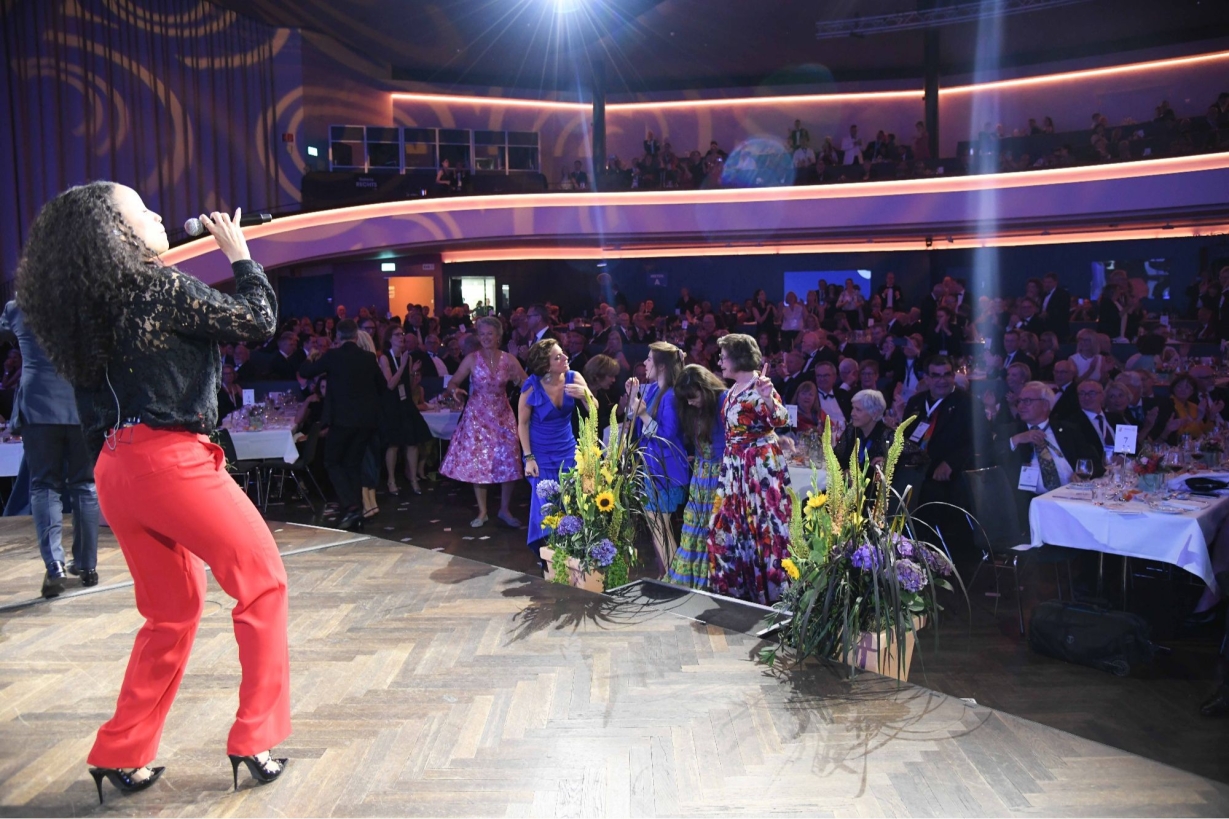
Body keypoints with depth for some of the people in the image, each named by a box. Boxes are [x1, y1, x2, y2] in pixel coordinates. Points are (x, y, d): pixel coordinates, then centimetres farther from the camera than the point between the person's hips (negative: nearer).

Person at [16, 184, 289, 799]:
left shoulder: (84, 306, 13)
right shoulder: (163, 287, -10)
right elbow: (257, 320, -5)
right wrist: (240, 254, 8)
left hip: (115, 471, 8)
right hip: (170, 459, -8)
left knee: (173, 610, 20)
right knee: (262, 583, 6)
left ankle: (122, 755, 24)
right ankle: (254, 741, 8)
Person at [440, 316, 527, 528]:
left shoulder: (508, 359, -3)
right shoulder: (472, 359, -5)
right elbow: (453, 382, -5)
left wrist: (517, 378, -24)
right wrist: (454, 390, -26)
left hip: (502, 416, 1)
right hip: (477, 416, -1)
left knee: (507, 462, 0)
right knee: (477, 463, 4)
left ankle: (505, 509, 18)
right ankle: (482, 512, 17)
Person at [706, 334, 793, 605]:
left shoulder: (759, 387, -15)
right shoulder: (733, 390, 11)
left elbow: (780, 420, -30)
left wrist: (769, 399, -48)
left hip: (760, 465, -9)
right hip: (735, 466, 9)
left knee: (764, 524, -2)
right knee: (732, 525, 13)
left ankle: (770, 590, 9)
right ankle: (737, 584, 27)